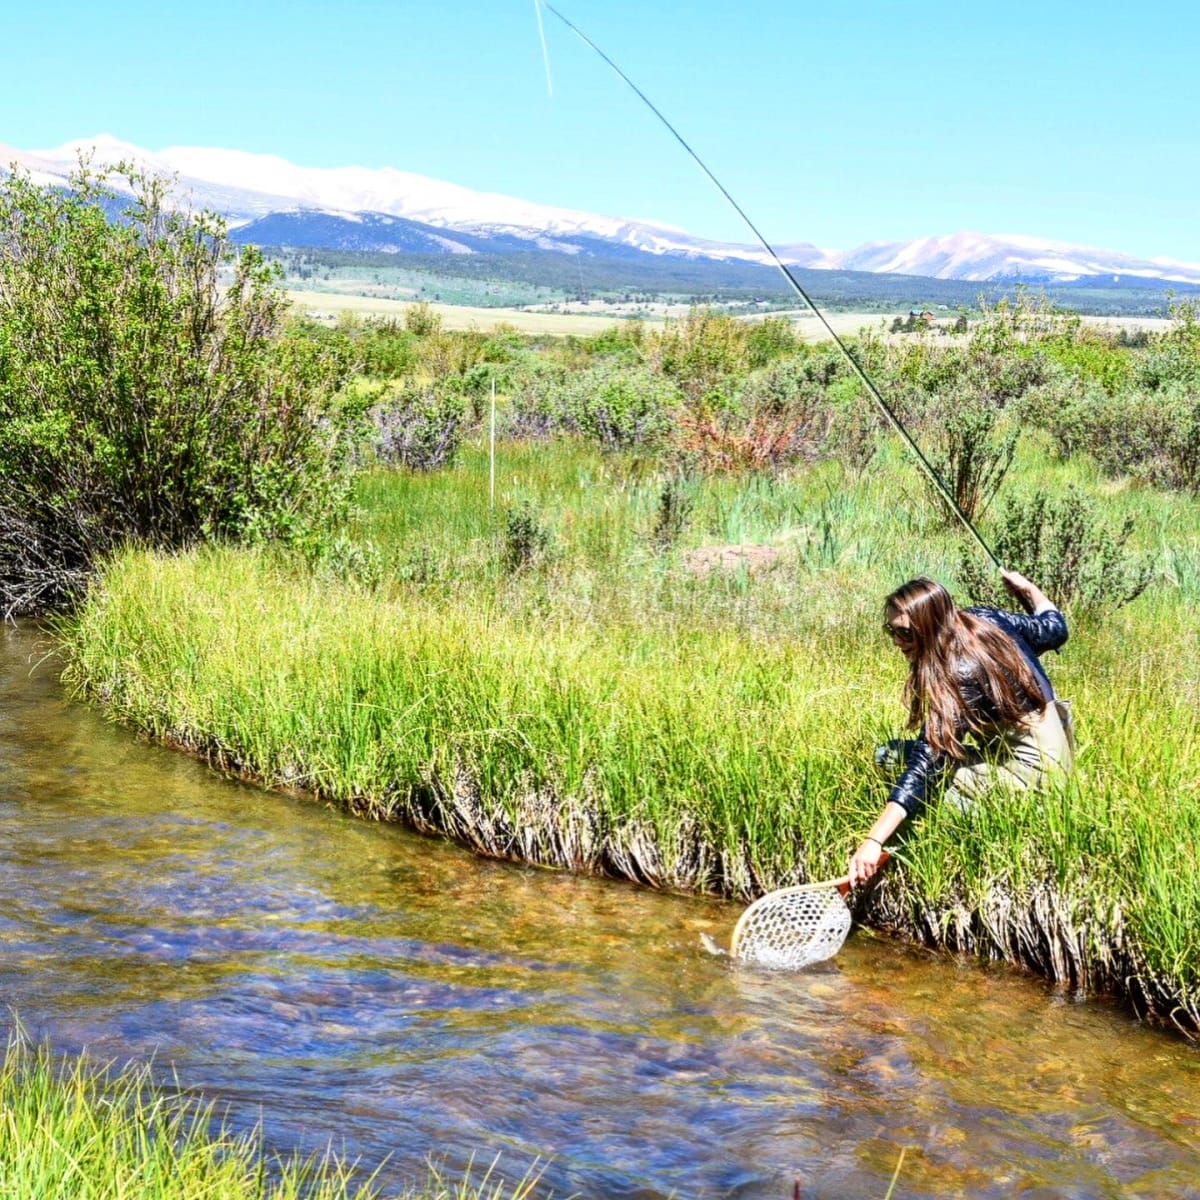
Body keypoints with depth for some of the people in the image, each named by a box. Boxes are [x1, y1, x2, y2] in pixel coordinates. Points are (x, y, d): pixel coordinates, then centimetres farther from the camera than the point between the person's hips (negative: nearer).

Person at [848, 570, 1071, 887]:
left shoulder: (959, 676, -26)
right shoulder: (987, 620, -3)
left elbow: (925, 765, -34)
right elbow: (1054, 628, 13)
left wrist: (874, 840, -42)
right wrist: (1026, 587, 34)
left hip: (1029, 769, -9)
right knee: (889, 754, 7)